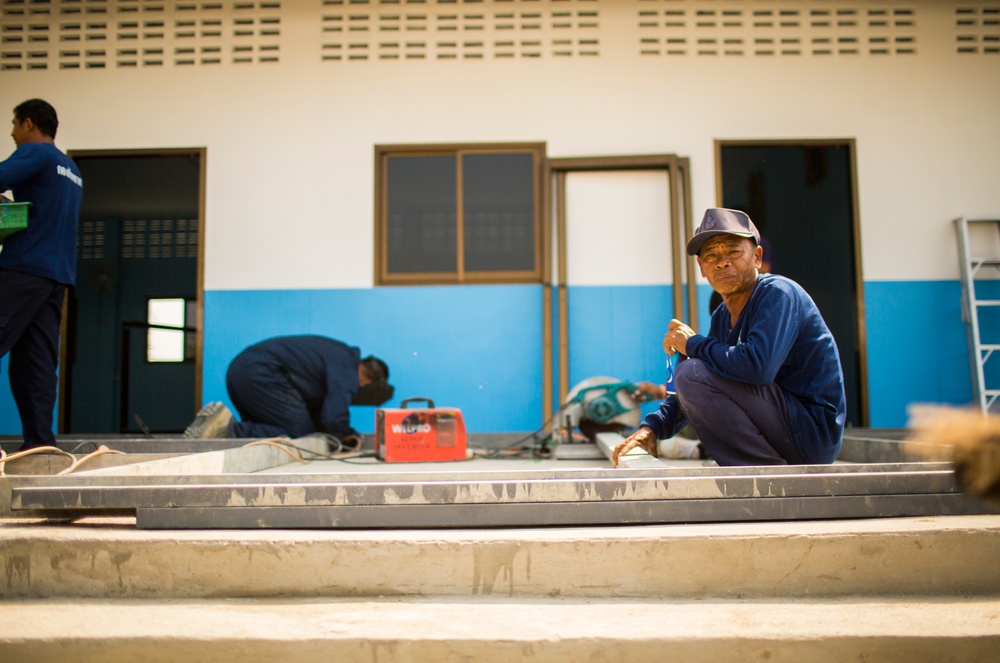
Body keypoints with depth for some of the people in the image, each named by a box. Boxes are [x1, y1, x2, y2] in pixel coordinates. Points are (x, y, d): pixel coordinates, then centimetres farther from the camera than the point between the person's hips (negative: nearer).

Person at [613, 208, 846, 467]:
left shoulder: (778, 294, -15)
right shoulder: (722, 318, 11)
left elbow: (757, 367, -33)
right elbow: (692, 396, 14)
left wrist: (693, 344, -17)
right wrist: (652, 427, -3)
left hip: (814, 430, -9)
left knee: (692, 373, -23)